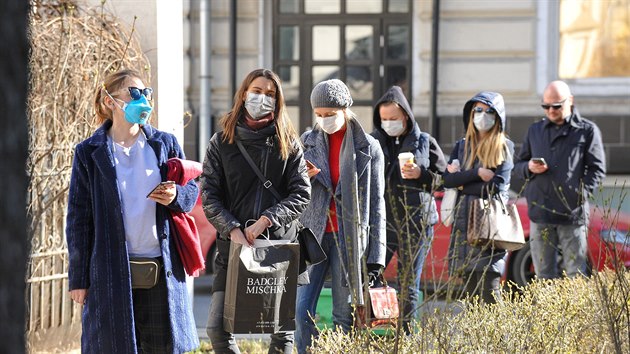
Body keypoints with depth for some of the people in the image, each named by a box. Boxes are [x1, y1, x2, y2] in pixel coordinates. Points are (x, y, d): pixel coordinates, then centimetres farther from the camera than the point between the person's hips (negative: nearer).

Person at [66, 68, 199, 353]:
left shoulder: (165, 144, 8)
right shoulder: (89, 153, 2)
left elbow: (192, 191, 15)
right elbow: (78, 217, 3)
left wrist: (176, 197, -11)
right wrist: (78, 278, 0)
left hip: (163, 270, 2)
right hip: (111, 273, -2)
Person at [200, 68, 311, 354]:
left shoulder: (288, 144, 7)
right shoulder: (222, 142, 7)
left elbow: (301, 194, -1)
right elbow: (209, 196, 1)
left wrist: (265, 220, -14)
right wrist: (232, 230, -14)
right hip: (233, 245, 0)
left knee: (283, 330, 3)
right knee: (217, 327, -8)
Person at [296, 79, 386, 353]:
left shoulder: (369, 148, 1)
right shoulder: (308, 142, 9)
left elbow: (376, 203, 2)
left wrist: (375, 254, -4)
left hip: (350, 238, -2)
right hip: (313, 234, 2)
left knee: (345, 315, 2)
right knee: (301, 312, -5)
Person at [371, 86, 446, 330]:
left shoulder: (425, 142, 5)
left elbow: (444, 176, 8)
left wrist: (421, 174, -10)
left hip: (415, 224, 0)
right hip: (380, 220, 0)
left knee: (409, 285, 5)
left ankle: (406, 334, 12)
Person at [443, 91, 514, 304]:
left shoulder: (504, 147, 3)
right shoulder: (462, 146, 16)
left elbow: (497, 187, -8)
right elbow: (447, 180, 1)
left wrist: (462, 179, -1)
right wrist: (477, 173, -12)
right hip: (463, 223, 5)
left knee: (489, 289, -13)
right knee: (471, 288, 5)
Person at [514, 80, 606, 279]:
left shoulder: (587, 130, 4)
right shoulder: (535, 130, 16)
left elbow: (597, 169, 2)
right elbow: (518, 167, 18)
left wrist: (582, 192, -11)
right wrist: (529, 168, -5)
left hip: (573, 213, -4)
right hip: (540, 212, 4)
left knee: (575, 274, -3)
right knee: (544, 274, 7)